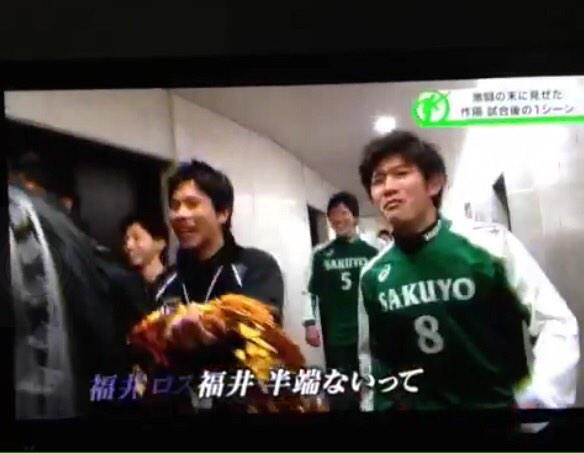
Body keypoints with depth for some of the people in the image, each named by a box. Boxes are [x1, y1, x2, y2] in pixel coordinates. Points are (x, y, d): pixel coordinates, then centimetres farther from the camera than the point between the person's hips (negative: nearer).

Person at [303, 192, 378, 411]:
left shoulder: (371, 252, 1)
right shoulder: (321, 253, 3)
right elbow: (312, 291, 6)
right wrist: (310, 323, -1)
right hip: (335, 336, 0)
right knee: (341, 395, 3)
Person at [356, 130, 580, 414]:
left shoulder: (490, 243, -13)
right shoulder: (371, 275, -2)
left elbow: (557, 324, -12)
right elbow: (369, 358, 8)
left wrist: (539, 400, -23)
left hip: (497, 404, -2)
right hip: (407, 405, 3)